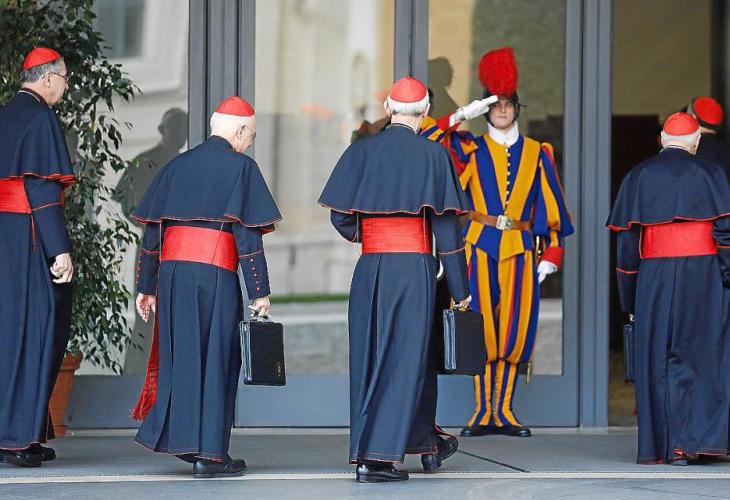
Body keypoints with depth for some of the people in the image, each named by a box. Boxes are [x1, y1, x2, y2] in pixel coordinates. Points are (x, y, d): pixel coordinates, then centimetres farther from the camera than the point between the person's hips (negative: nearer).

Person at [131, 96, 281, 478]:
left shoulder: (177, 165, 13)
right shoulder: (241, 167, -2)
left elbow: (151, 231, 12)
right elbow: (248, 235, -7)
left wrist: (146, 286, 17)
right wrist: (260, 292, -4)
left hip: (172, 270, 5)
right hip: (215, 274, -5)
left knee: (180, 357, 13)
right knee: (217, 360, 3)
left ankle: (177, 438, 15)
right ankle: (209, 454, 4)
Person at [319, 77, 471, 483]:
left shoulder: (362, 151, 4)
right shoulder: (432, 155, -3)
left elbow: (340, 215, 1)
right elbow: (446, 226, -5)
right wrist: (460, 289, 1)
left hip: (370, 267, 3)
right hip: (415, 266, -3)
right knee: (406, 357, 2)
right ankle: (380, 459, -3)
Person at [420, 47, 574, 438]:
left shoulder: (537, 153, 10)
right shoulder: (471, 149, 6)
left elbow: (551, 207, 9)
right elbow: (425, 142, -7)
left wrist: (551, 254, 3)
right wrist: (462, 115, -10)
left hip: (520, 248, 1)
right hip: (481, 246, -1)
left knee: (516, 330, 0)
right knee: (481, 329, -4)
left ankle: (504, 410, 9)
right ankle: (483, 412, 1)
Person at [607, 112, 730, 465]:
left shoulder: (639, 176, 7)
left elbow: (625, 239, 4)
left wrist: (629, 299, 9)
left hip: (654, 276, 1)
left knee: (655, 360, 6)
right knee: (702, 356, 4)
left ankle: (658, 446, 5)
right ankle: (694, 441, -6)